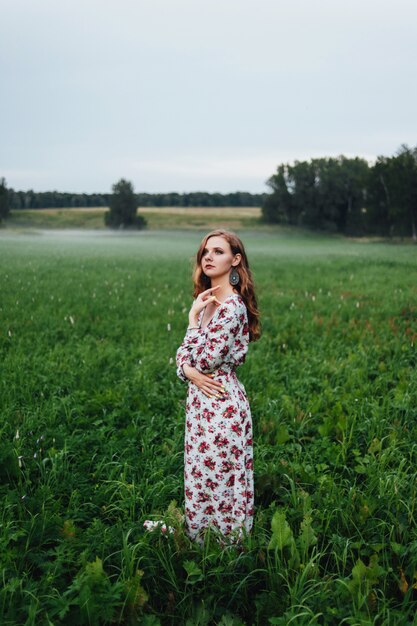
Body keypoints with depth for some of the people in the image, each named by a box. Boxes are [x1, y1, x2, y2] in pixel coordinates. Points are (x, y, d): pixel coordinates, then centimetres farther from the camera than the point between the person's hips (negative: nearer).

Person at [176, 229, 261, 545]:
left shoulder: (232, 306, -17)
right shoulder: (206, 301, 11)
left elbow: (205, 360, -21)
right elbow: (183, 352, 11)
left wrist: (193, 317, -13)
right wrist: (188, 370, -11)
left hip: (221, 403, -9)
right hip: (200, 399, 9)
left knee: (219, 481, 2)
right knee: (199, 478, 18)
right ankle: (200, 538, 33)